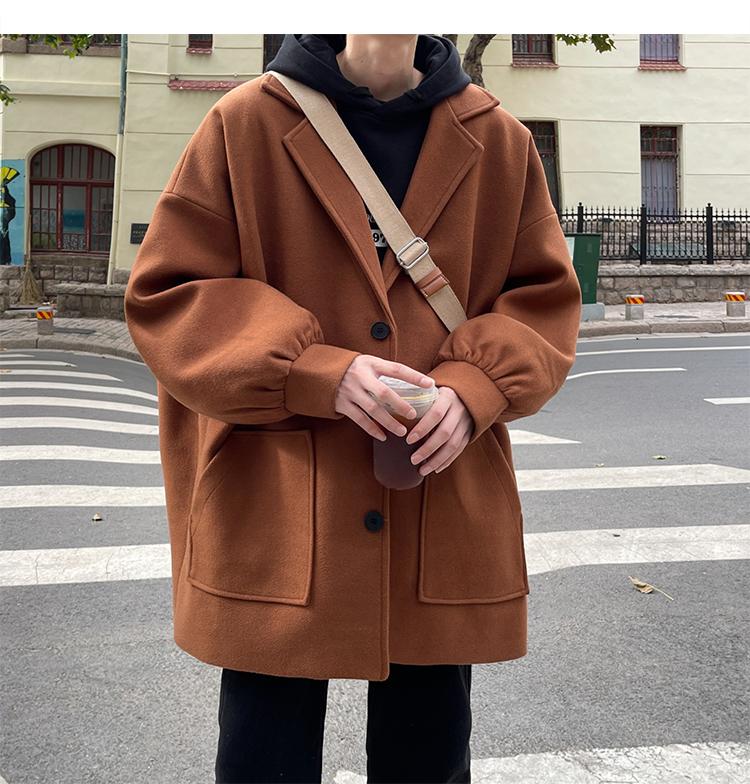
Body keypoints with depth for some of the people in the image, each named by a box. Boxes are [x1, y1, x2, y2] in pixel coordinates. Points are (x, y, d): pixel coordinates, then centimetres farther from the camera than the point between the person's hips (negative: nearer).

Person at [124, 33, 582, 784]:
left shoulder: (499, 139, 7)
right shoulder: (244, 124, 0)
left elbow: (544, 298, 10)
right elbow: (164, 293, -2)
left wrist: (474, 388, -11)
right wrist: (318, 375, -16)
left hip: (447, 520, 3)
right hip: (273, 521, -2)